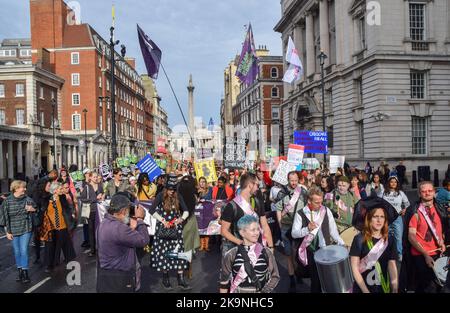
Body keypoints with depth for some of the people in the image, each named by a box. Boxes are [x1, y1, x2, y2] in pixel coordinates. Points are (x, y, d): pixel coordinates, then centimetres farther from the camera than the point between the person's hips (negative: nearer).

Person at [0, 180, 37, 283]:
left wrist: (32, 209, -15)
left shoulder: (27, 199, -4)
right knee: (17, 252, 9)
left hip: (26, 229, -1)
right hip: (13, 231, 1)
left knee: (24, 251, -5)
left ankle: (25, 273, 3)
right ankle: (19, 271, 24)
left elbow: (35, 209, 10)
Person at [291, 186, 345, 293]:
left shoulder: (326, 211, 2)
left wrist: (341, 243, -2)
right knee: (315, 278, 5)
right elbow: (294, 234, -9)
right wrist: (307, 229, -24)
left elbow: (333, 229, 6)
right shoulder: (300, 214, -7)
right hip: (310, 252, -2)